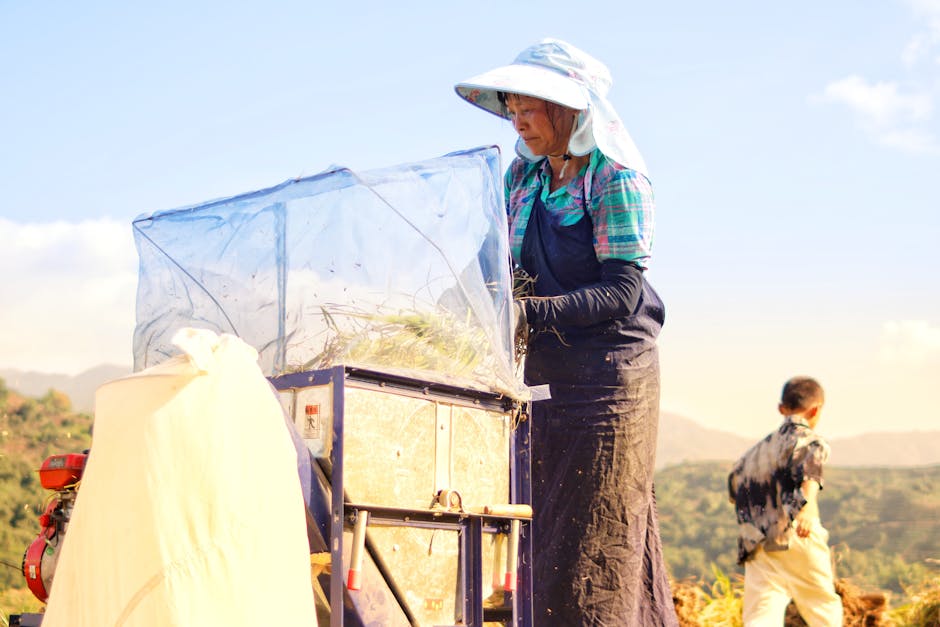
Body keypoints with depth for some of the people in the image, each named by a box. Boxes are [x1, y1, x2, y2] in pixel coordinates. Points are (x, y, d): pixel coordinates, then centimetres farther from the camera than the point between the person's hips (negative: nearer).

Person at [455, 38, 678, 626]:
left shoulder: (614, 177, -9)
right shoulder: (523, 176, 12)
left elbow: (622, 292, -15)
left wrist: (531, 311, -24)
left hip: (608, 374, -7)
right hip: (544, 375, 7)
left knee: (597, 546, -4)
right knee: (544, 540, 9)